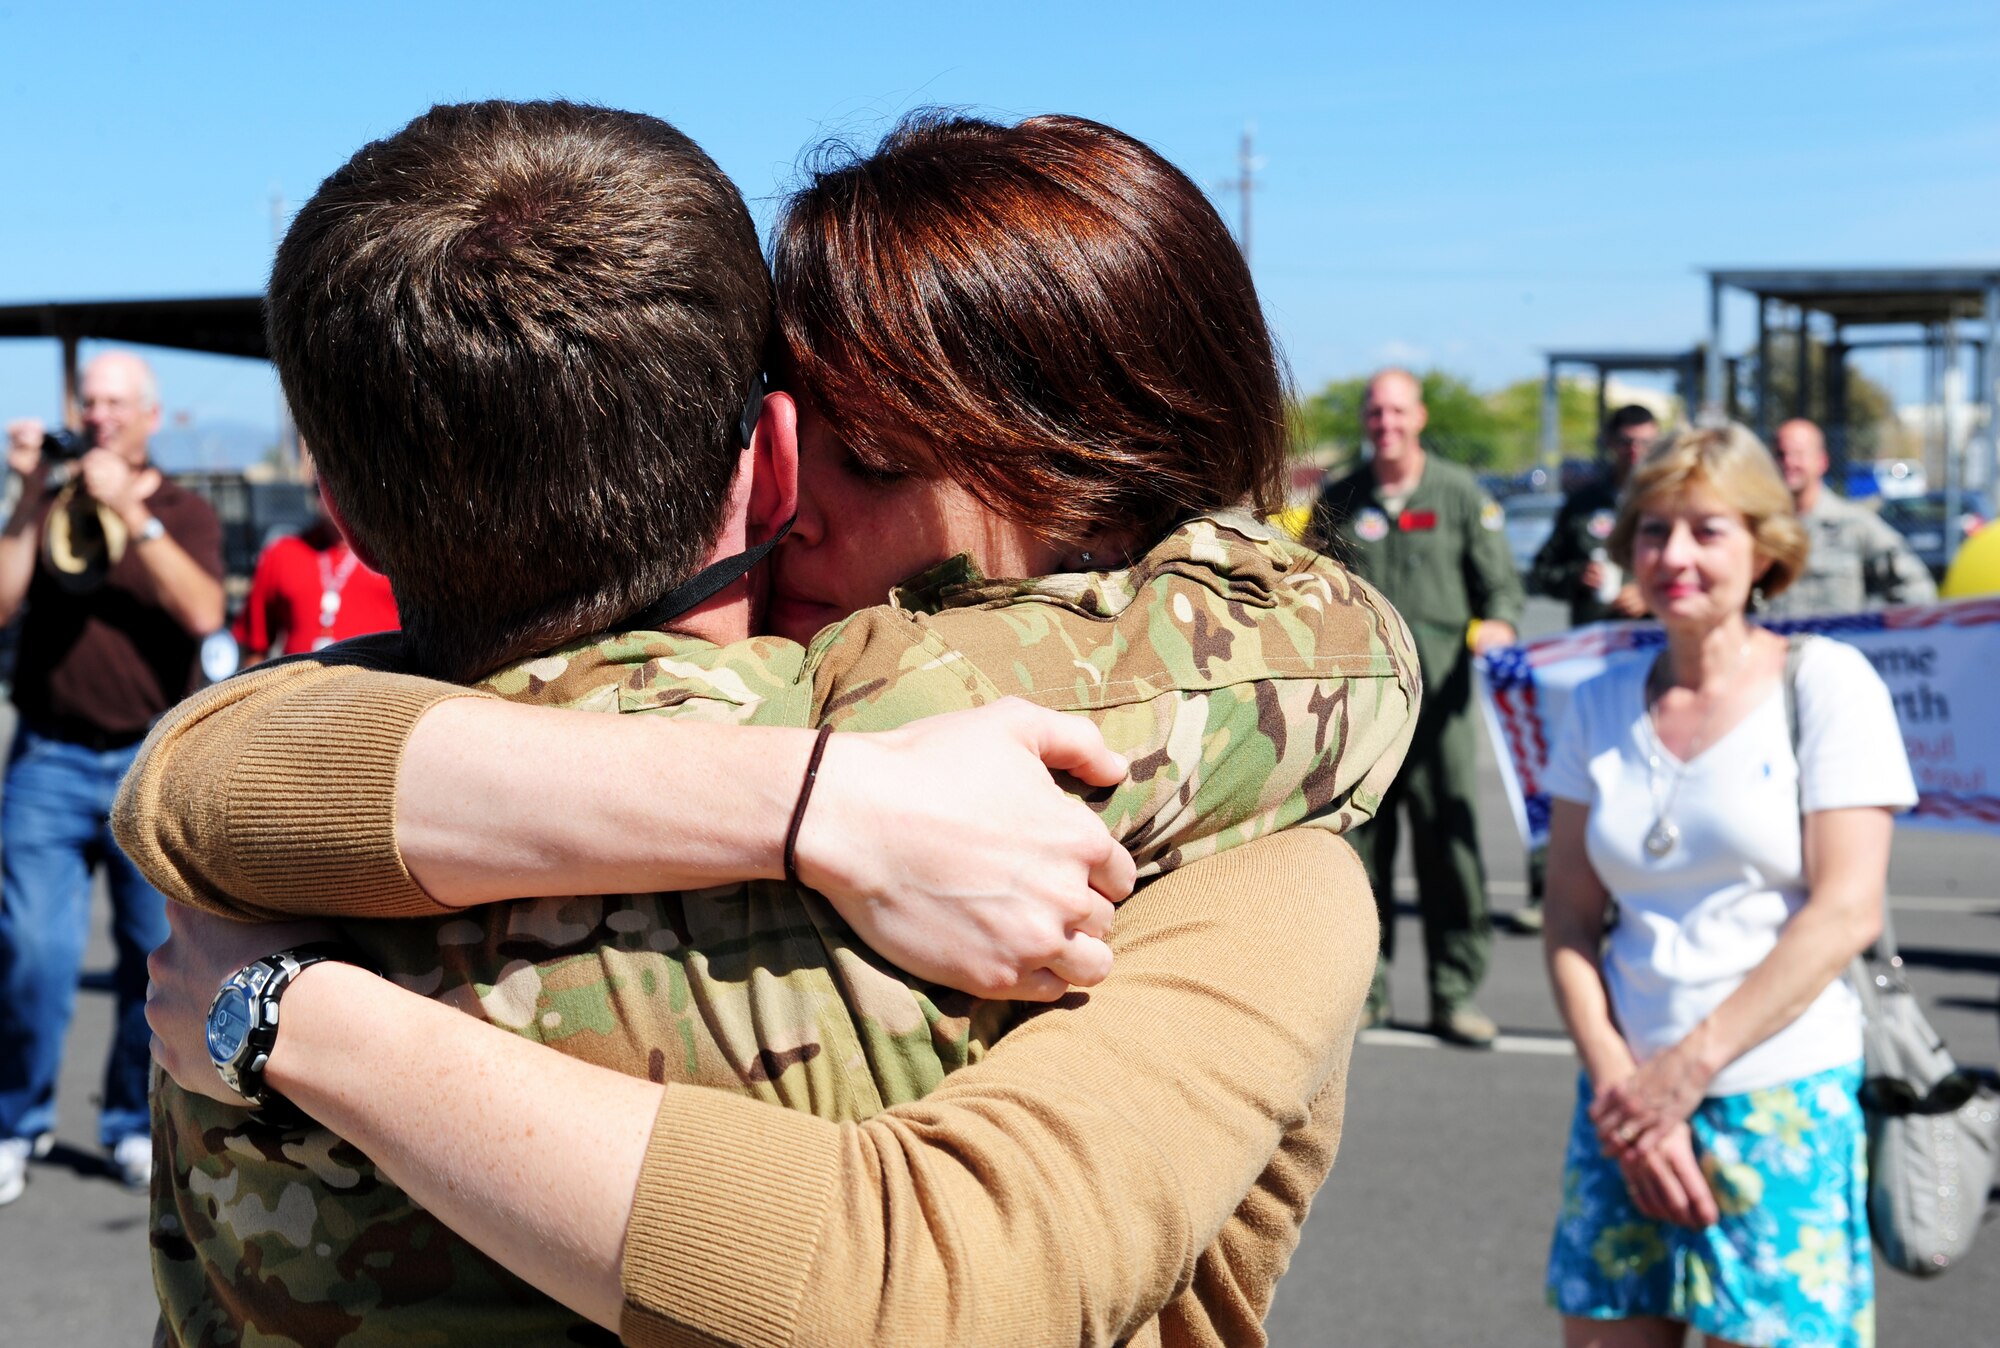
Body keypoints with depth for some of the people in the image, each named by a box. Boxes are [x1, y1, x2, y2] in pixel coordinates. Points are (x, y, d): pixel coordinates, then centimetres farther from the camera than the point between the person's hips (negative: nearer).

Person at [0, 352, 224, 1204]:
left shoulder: (184, 513, 7)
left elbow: (202, 614, -12)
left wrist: (131, 512, -16)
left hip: (153, 760, 0)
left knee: (156, 956, 4)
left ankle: (134, 1124, 19)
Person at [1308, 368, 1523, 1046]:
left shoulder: (1462, 495, 7)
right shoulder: (1338, 502, 12)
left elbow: (1501, 581, 4)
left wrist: (1497, 625, -15)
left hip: (1438, 697, -2)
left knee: (1451, 843, -4)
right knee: (1356, 843, 3)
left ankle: (1456, 992, 5)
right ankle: (1363, 987, 14)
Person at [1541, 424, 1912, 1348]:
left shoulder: (1825, 683, -3)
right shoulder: (1602, 706, 8)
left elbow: (1846, 910, -10)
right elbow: (1571, 920, 6)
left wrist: (1687, 1070, -12)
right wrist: (1619, 1087, -7)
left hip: (1781, 1102, -3)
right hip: (1626, 1097, 4)